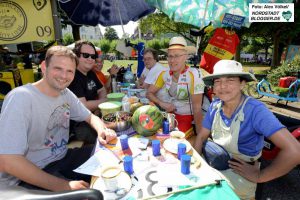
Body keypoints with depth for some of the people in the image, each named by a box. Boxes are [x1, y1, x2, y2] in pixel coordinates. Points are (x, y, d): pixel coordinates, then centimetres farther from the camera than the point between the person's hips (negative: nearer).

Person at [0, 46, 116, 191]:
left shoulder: (66, 93, -2)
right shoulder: (20, 97, -23)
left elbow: (90, 117, 9)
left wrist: (102, 130, -15)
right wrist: (62, 185, -27)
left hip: (62, 159, 7)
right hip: (26, 177, -6)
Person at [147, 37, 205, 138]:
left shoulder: (194, 75, -20)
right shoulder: (165, 74, -4)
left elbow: (197, 107, -20)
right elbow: (149, 92, 4)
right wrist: (162, 104, -14)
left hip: (187, 119, -5)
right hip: (170, 115, 5)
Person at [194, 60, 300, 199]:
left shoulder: (256, 110, -24)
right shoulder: (215, 106, -7)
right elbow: (202, 137, 3)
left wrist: (259, 177, -18)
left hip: (239, 173, -4)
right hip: (212, 164, 5)